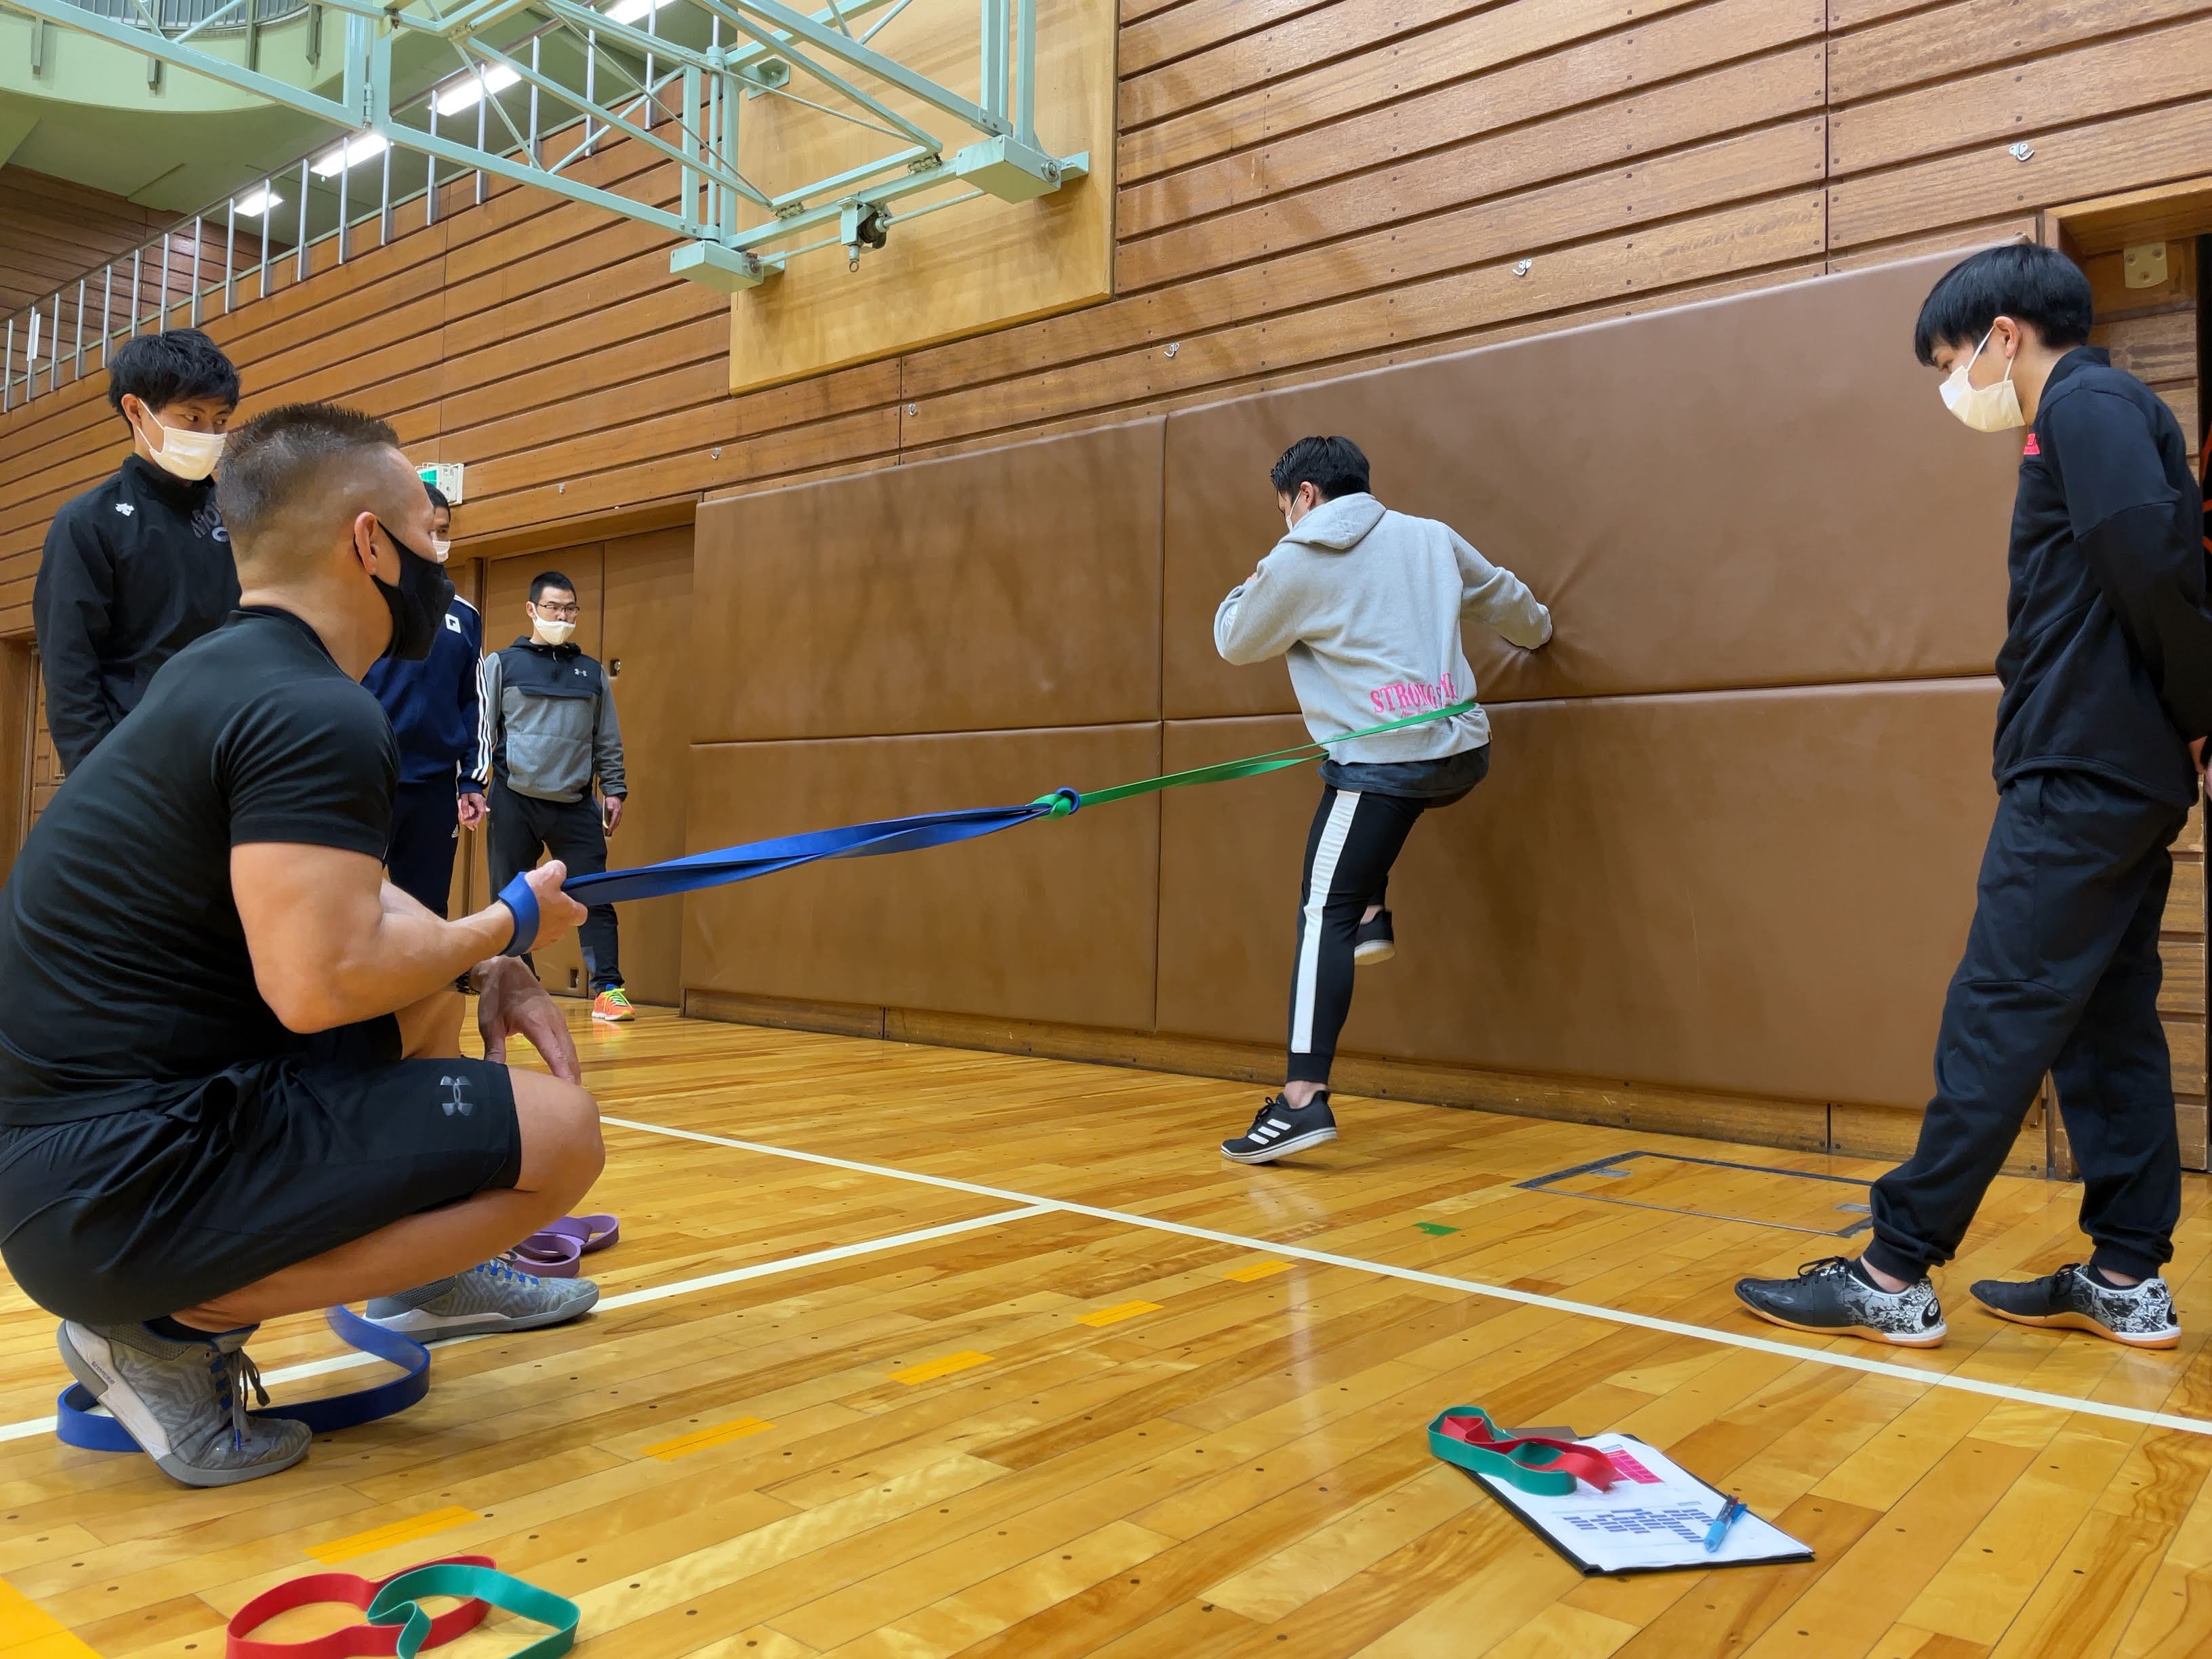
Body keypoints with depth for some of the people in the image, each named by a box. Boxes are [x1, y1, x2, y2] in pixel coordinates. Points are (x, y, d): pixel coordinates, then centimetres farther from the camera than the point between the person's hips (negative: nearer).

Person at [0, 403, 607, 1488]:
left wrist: (483, 969, 6)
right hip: (118, 1192, -10)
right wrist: (507, 926, -10)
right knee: (560, 1134, -12)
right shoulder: (318, 717, -20)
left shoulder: (220, 671, 11)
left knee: (428, 979, 22)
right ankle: (173, 1329, -6)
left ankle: (423, 1278, 28)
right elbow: (320, 982, -28)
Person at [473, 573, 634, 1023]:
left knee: (595, 897, -5)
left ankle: (608, 991, -4)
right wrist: (474, 784, -6)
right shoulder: (501, 664, 6)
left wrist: (614, 790, 9)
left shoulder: (592, 673, 15)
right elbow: (481, 730, 2)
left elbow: (608, 741, 16)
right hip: (514, 803, -2)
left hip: (576, 806, 2)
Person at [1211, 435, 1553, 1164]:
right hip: (1463, 752, 7)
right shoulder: (1430, 536, 13)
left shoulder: (1295, 561, -1)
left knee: (1323, 915, -6)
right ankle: (1373, 918, 23)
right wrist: (1538, 628, 50)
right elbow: (1504, 596, 28)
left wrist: (1247, 589, 33)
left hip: (1382, 762, -6)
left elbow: (1235, 643, 12)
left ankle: (1304, 1098, -15)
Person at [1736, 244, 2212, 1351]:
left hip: (2081, 778, -10)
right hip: (2120, 775, 10)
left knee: (1996, 1020, -8)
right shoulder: (2107, 414, 20)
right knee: (2107, 1024, 11)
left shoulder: (2085, 406, -9)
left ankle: (1895, 1277, -3)